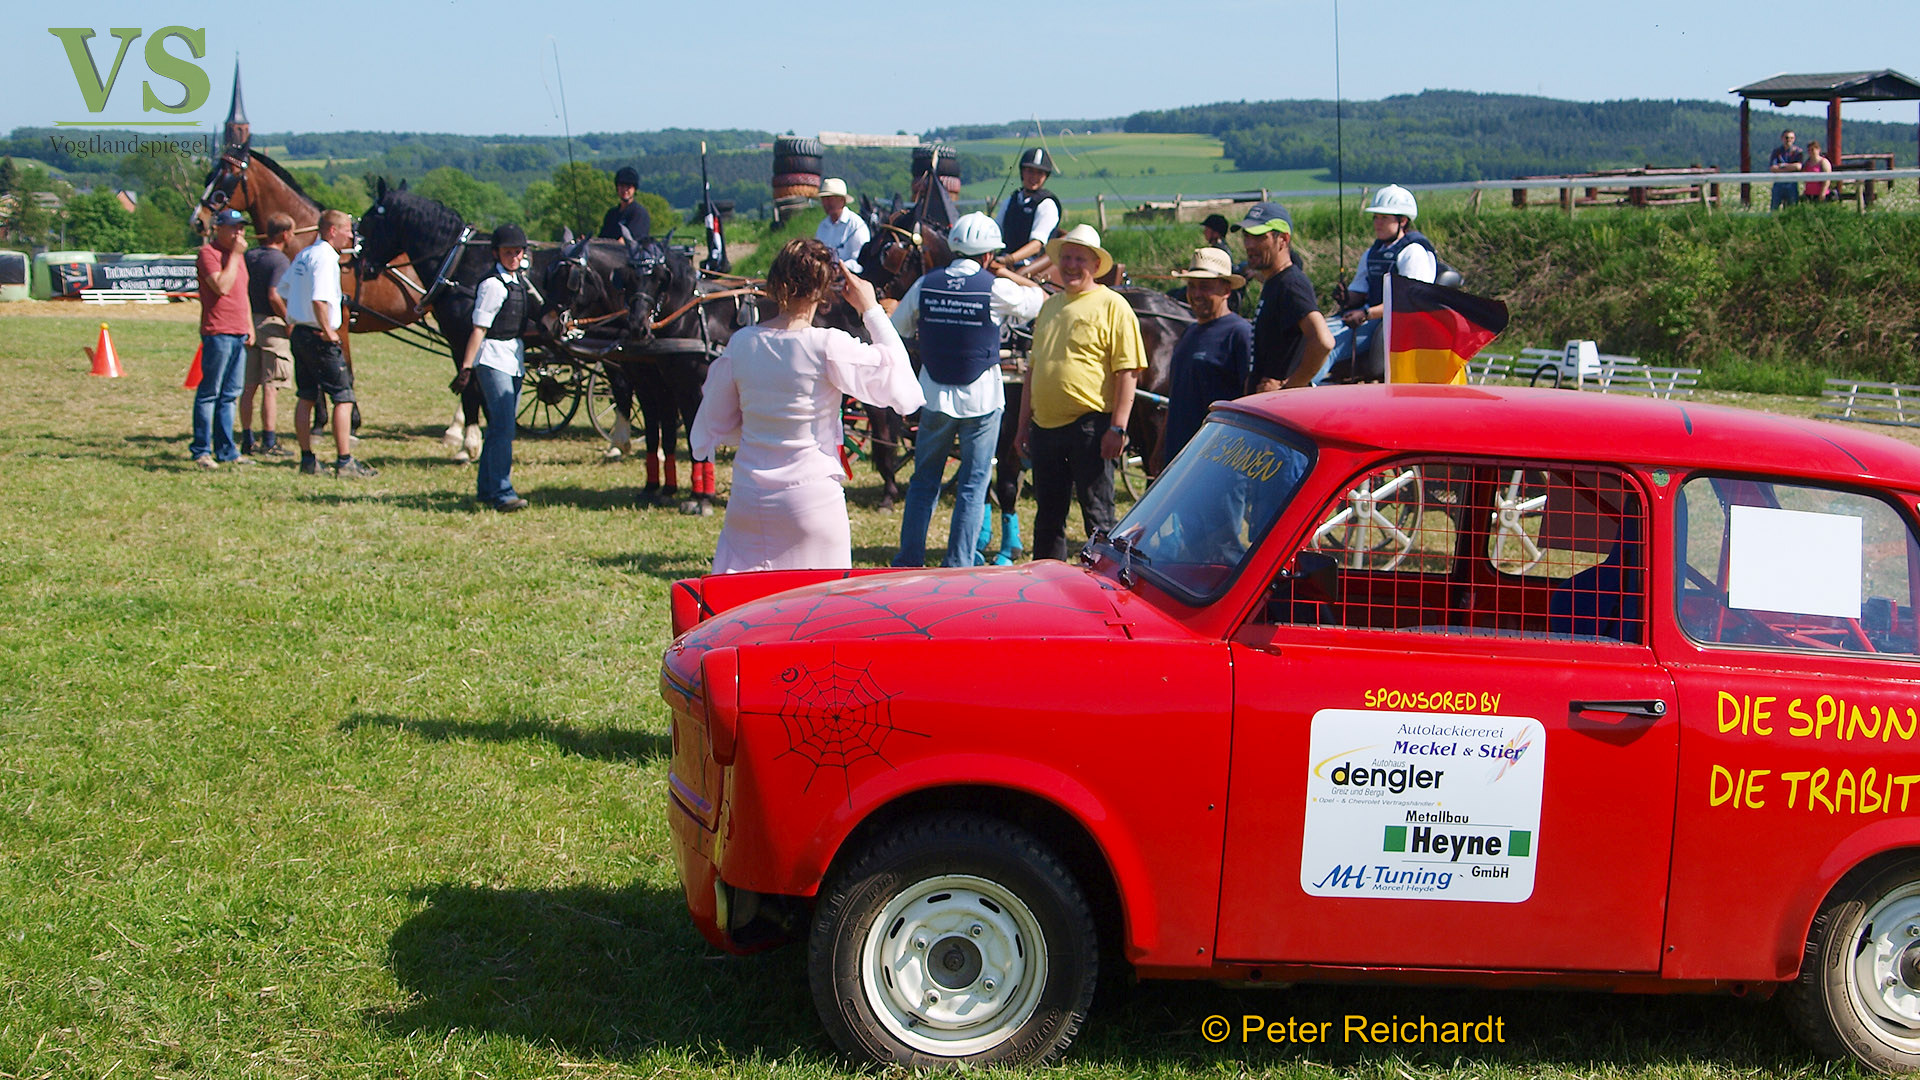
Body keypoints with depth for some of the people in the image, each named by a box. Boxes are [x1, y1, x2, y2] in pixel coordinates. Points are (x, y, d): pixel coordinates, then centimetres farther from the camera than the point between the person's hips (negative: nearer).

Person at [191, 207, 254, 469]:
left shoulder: (237, 254, 20)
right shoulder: (208, 253, -8)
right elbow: (222, 286, -21)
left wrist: (249, 326, 21)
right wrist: (235, 255, -15)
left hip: (239, 333, 9)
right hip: (218, 332, -9)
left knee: (230, 395, 10)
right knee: (209, 393, -6)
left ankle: (226, 450, 14)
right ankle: (201, 450, -2)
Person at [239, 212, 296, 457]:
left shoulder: (250, 255, 8)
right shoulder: (280, 260, -13)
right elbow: (274, 296, -22)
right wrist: (290, 321, -12)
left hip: (249, 324, 7)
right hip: (272, 325, -7)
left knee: (249, 387, 10)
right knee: (271, 388, -4)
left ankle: (247, 439, 14)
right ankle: (269, 442, -4)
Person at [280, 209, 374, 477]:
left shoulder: (303, 255, 13)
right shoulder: (325, 257, -16)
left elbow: (283, 289, 24)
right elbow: (319, 300, -29)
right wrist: (328, 332, -20)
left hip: (299, 332, 10)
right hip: (319, 337, -10)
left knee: (305, 397, 13)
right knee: (343, 397, -5)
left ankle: (307, 460, 18)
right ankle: (344, 462, -7)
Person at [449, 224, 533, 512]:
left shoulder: (520, 280, 12)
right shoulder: (493, 284, -13)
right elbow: (479, 328, -17)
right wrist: (466, 368, -20)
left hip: (515, 359, 9)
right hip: (493, 357, -9)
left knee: (500, 426, 12)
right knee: (503, 426, -14)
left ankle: (486, 488, 19)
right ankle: (502, 493, -16)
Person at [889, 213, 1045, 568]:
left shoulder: (925, 285, -3)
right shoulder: (996, 289, -10)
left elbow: (895, 329, 7)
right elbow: (1042, 298, 5)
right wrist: (1005, 273, 12)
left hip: (935, 397, 2)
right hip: (981, 399, -2)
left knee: (923, 481, 13)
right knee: (973, 486, 5)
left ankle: (909, 559, 13)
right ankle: (959, 564, 4)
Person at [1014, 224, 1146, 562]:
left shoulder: (1112, 306, -4)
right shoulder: (1050, 306, 17)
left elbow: (1127, 372, -10)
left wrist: (1117, 427, -17)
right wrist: (1024, 425, 18)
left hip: (1089, 425, -7)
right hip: (1044, 426, 7)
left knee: (1097, 516, -3)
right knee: (1047, 515, 12)